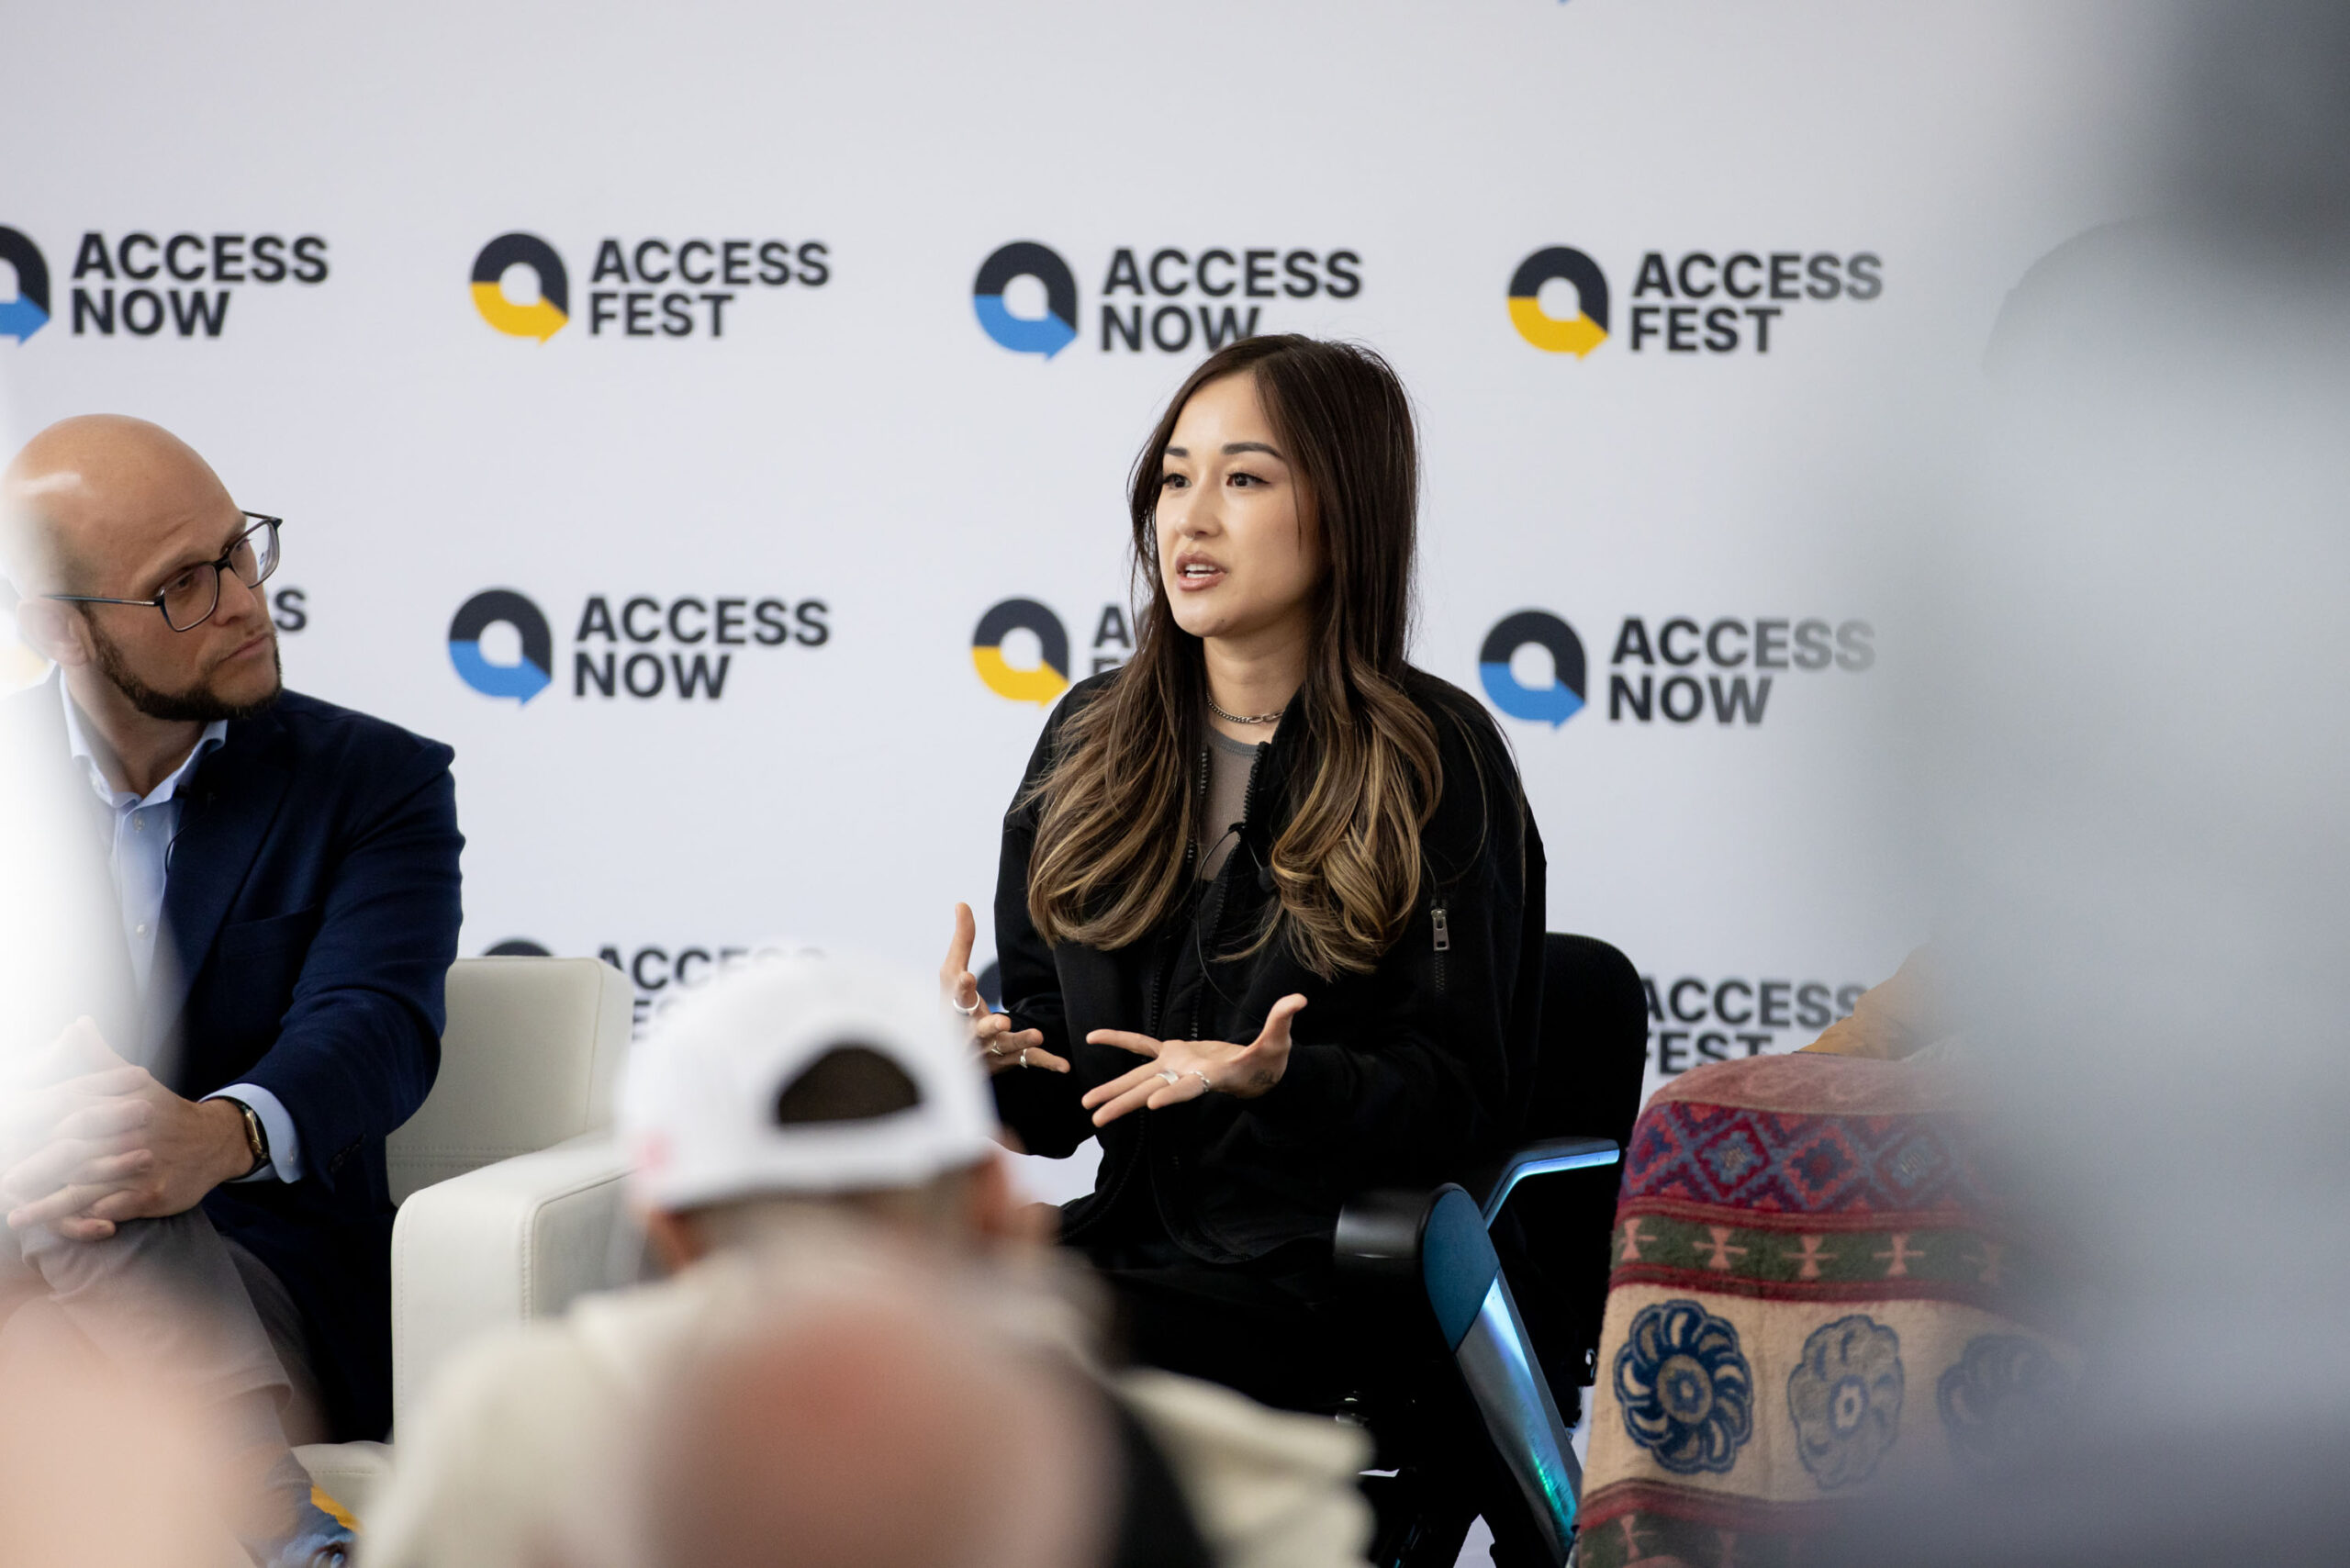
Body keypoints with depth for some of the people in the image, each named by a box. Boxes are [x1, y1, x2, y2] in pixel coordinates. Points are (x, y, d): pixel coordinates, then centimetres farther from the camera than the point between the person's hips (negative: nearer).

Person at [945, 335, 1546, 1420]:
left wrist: (1277, 1080, -25)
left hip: (1320, 1281, -5)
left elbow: (1461, 1101, -6)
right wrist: (990, 1052, -8)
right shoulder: (1091, 738, 12)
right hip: (1128, 1236, 5)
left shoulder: (1435, 762, -4)